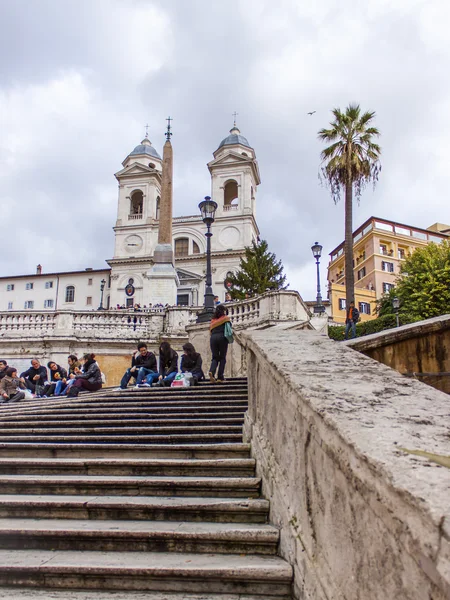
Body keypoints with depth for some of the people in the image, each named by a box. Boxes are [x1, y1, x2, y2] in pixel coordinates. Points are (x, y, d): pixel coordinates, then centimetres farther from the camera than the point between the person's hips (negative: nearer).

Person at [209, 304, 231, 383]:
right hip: (222, 337, -3)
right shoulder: (226, 318, 10)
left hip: (213, 338, 3)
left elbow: (210, 330, 17)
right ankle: (220, 377, -4)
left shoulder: (213, 319, 19)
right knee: (222, 358, 2)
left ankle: (211, 371, -22)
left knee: (215, 357, 6)